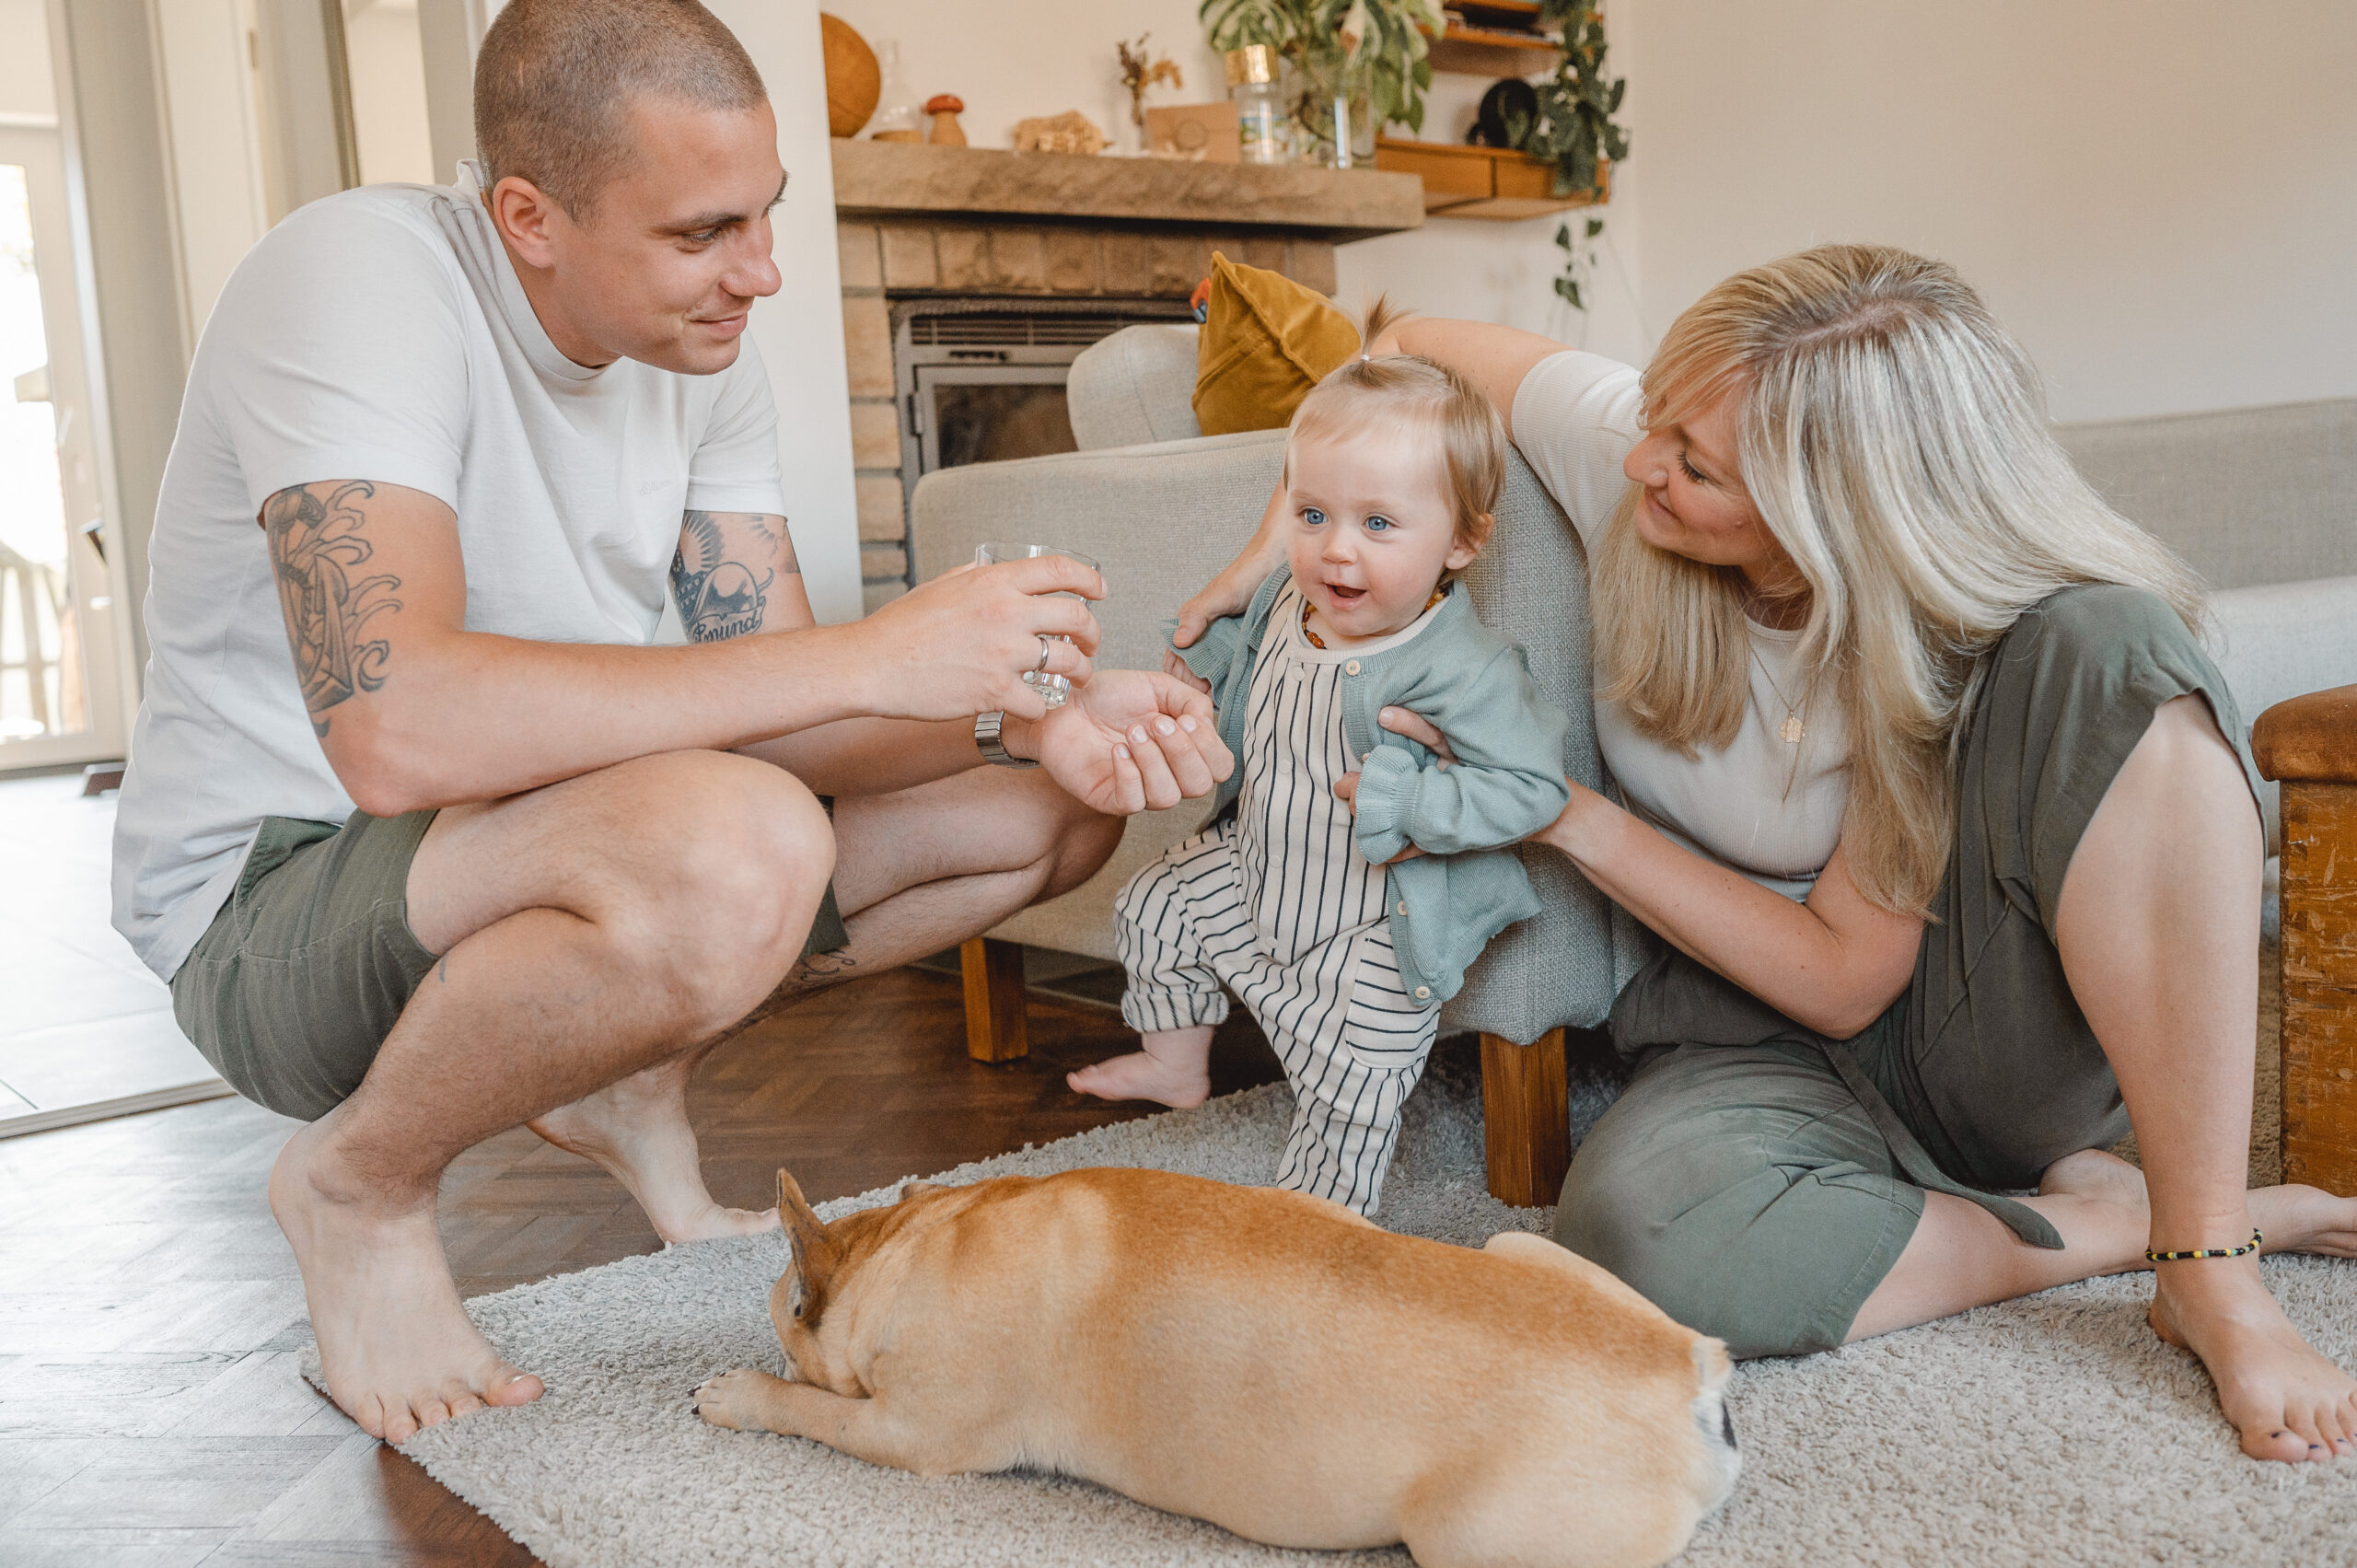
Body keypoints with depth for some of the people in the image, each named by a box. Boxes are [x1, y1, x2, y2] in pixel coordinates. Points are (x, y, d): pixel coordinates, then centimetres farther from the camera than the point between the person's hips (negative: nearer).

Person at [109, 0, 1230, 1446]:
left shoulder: (698, 347, -1)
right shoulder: (354, 281, -24)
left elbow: (771, 708, -3)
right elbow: (395, 728, -39)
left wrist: (1029, 721, -22)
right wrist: (870, 656, -37)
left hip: (545, 841, 7)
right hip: (275, 893, -7)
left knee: (1052, 808, 0)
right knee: (730, 842, -39)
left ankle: (634, 1081, 12)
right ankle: (360, 1181, -9)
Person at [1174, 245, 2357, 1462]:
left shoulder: (1957, 644, -23)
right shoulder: (1614, 444, -15)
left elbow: (1845, 979, -19)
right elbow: (1413, 349, 4)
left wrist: (1565, 814, -23)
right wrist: (1269, 556, -4)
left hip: (1988, 1032, -2)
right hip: (1761, 1036, 3)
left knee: (2116, 652, -33)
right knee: (1635, 1229, -37)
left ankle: (2205, 1252, -27)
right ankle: (2109, 1213, -13)